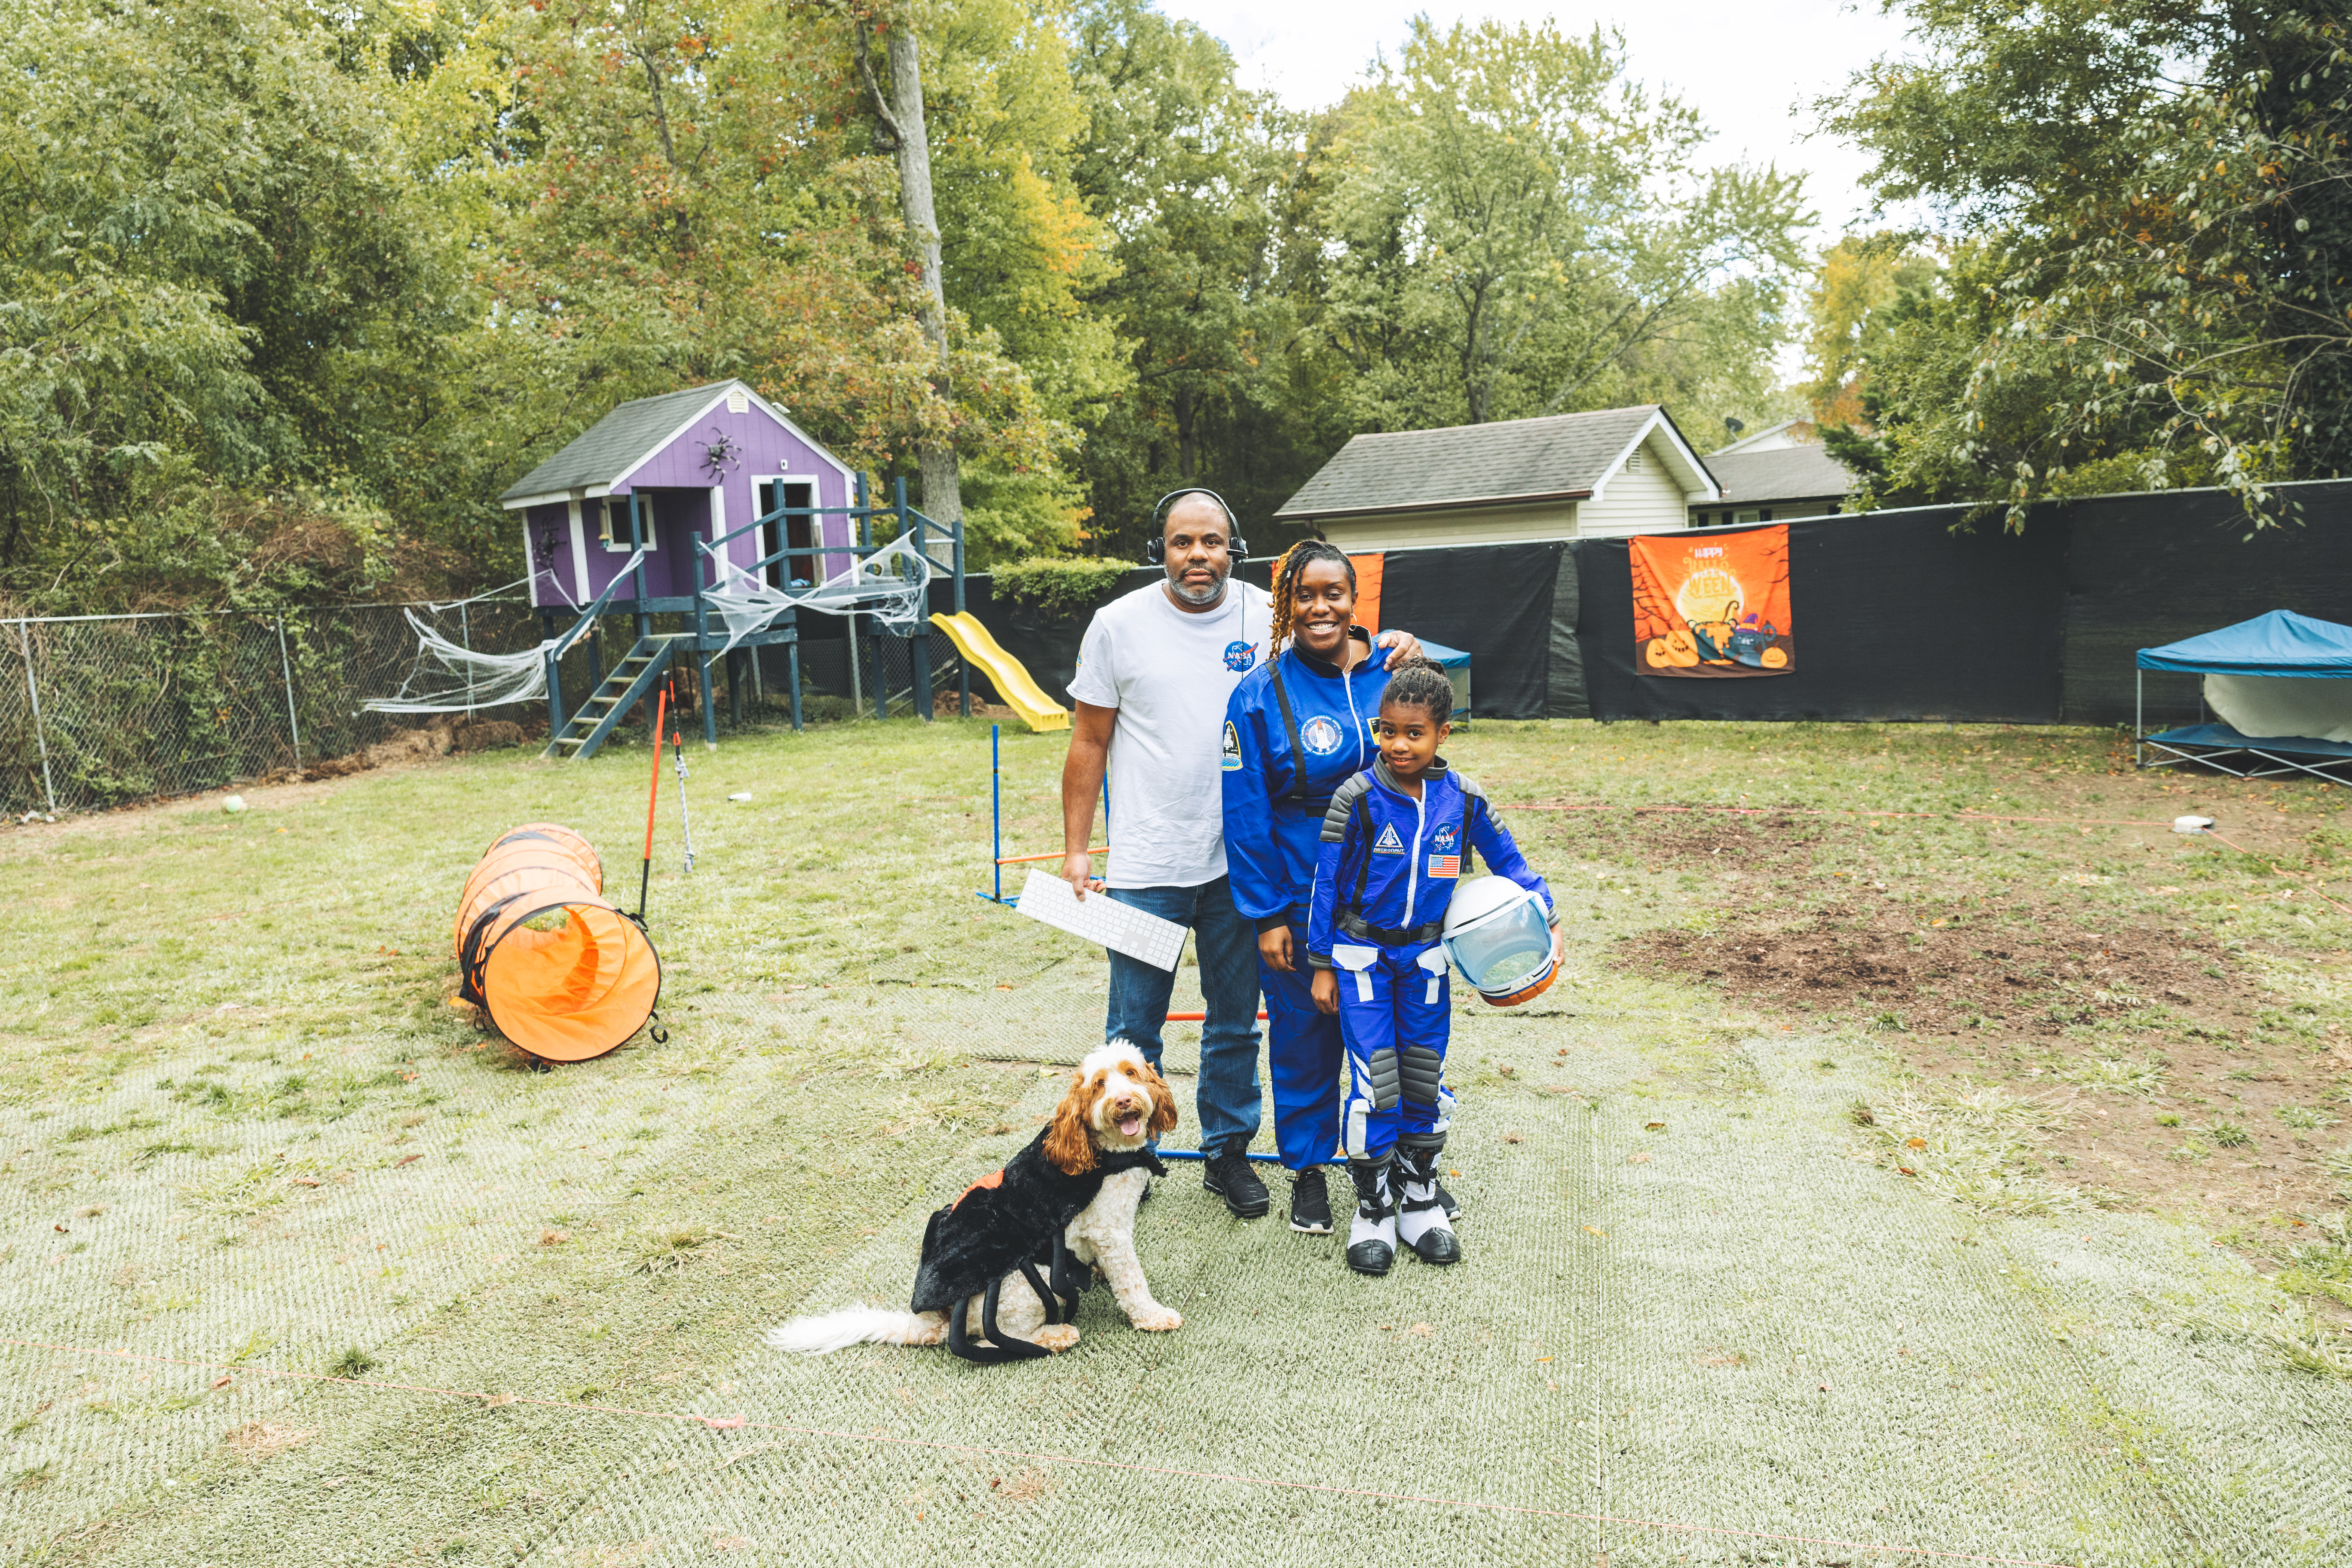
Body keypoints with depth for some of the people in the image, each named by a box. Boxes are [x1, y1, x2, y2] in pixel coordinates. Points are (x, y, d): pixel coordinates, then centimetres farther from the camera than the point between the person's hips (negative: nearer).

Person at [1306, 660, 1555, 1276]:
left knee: (1425, 1080, 10)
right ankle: (1374, 1208, 11)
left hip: (1425, 957, 3)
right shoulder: (1358, 798, -14)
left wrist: (1544, 916, 0)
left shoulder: (1462, 799, -7)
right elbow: (1326, 882, -7)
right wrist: (1323, 965, -5)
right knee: (1375, 1082, -5)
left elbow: (1507, 861, 9)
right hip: (1362, 954, -3)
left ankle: (1419, 1197, 27)